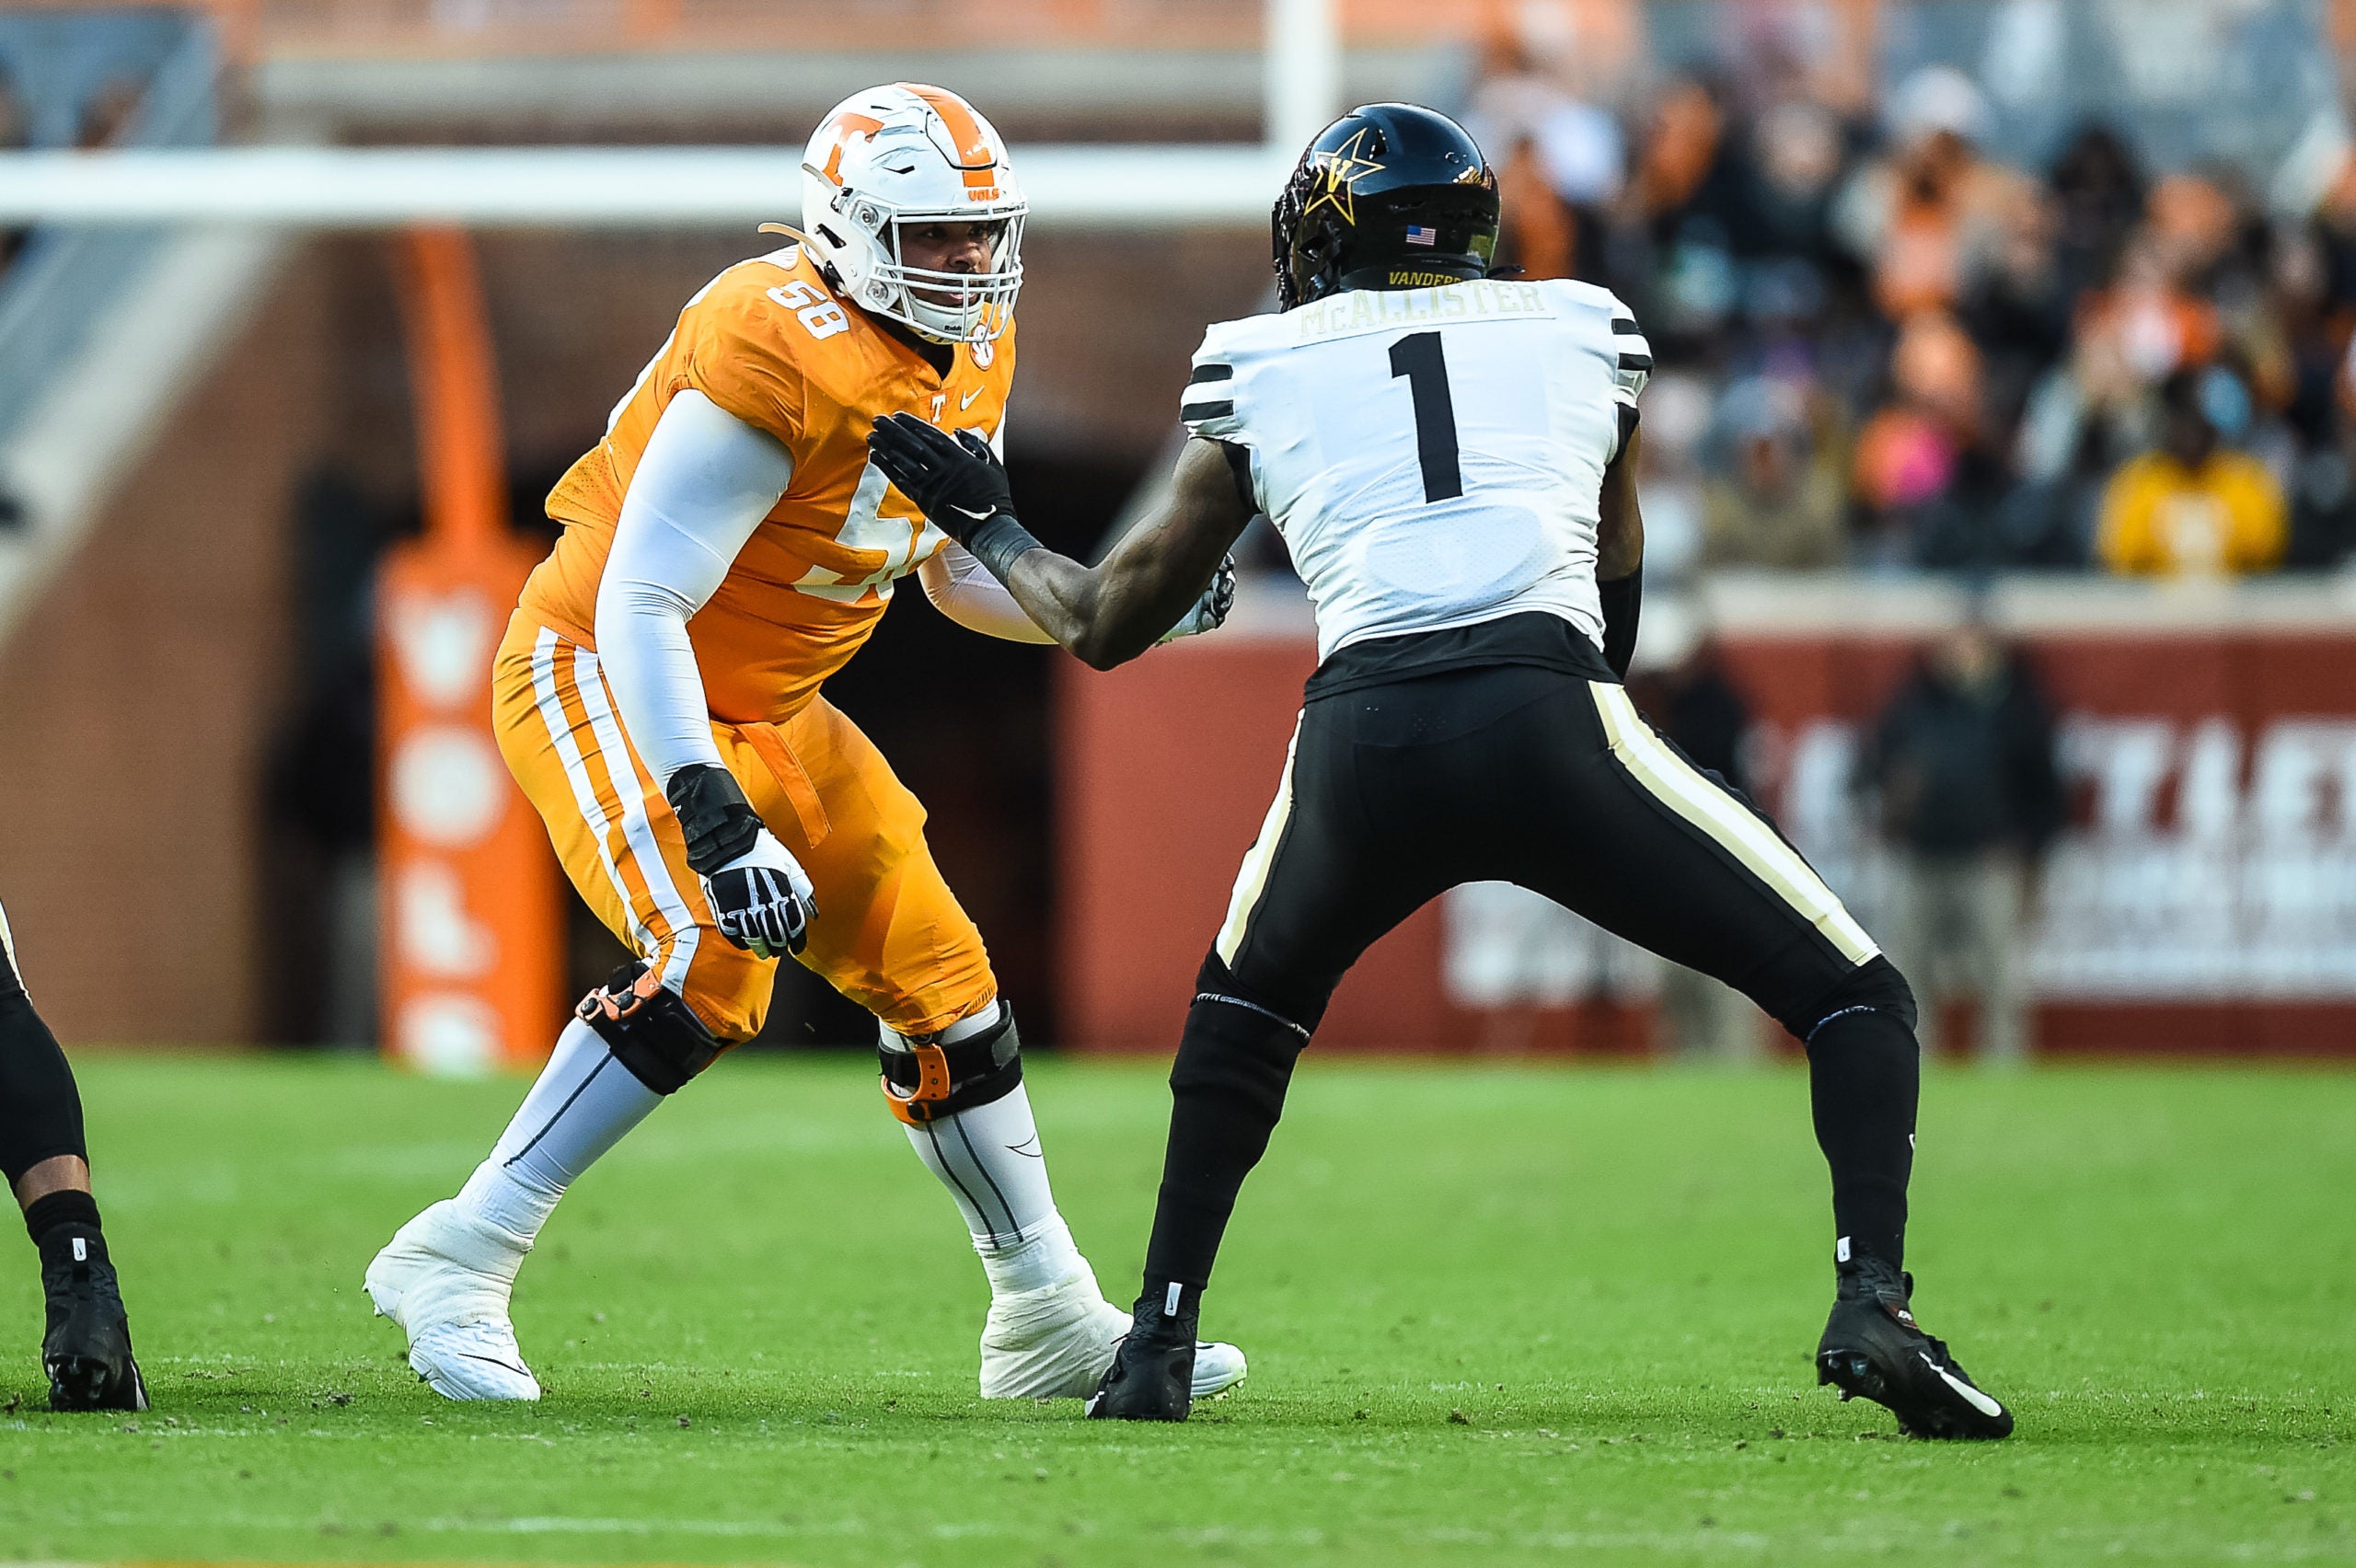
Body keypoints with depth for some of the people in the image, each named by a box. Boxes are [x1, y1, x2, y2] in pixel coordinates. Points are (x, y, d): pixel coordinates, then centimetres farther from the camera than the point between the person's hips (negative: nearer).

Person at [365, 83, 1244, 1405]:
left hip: (762, 705, 9)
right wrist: (713, 820, -40)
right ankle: (453, 1263, -19)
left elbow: (960, 572, 16)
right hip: (601, 682, -9)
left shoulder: (969, 353, 1)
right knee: (712, 969, -27)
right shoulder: (783, 358, -28)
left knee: (938, 975, 8)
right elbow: (639, 604, -31)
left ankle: (1052, 1325, 20)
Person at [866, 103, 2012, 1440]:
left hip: (1359, 737, 2)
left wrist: (985, 526, 49)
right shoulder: (1586, 337, 23)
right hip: (1549, 726, -1)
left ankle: (1158, 1341, 26)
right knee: (1856, 1000, 9)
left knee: (1244, 1016, 33)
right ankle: (1873, 1303, -14)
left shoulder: (1259, 373, 21)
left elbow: (1107, 625, 31)